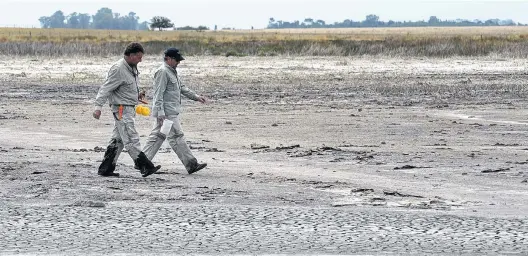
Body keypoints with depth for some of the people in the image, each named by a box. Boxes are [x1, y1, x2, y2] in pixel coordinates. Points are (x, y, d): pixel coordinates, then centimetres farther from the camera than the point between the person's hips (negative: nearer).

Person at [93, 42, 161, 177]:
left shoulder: (132, 67, 13)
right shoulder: (118, 69, -17)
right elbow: (105, 89, -18)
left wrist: (137, 94, 9)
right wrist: (98, 107, -23)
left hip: (129, 109, 10)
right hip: (121, 109, -10)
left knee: (117, 140, 11)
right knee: (131, 140, -10)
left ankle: (105, 169, 14)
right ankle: (145, 167, -13)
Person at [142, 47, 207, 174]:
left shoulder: (172, 71, 19)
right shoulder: (162, 72, -14)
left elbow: (182, 87, 29)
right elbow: (158, 94, -18)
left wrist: (196, 97, 22)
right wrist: (160, 113, -22)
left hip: (172, 111, 11)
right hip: (167, 112, -11)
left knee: (157, 136, 11)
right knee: (176, 137, -7)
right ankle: (191, 165, -6)